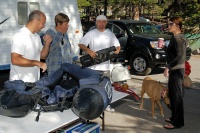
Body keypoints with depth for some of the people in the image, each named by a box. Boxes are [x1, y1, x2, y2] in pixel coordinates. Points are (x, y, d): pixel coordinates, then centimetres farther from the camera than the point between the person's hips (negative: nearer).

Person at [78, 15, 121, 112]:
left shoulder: (110, 34, 10)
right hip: (93, 65, -3)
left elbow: (117, 45, 14)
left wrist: (117, 50, -10)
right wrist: (89, 51, -24)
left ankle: (106, 105, 22)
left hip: (105, 65, 3)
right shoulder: (91, 33, -1)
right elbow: (81, 44, -7)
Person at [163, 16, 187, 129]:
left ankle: (177, 122, 6)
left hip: (176, 70, -10)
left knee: (176, 96, -3)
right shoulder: (177, 37, 12)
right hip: (175, 70, 10)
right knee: (173, 95, 17)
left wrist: (168, 67, -24)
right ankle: (175, 117, 29)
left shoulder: (178, 38, -18)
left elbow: (180, 57, -26)